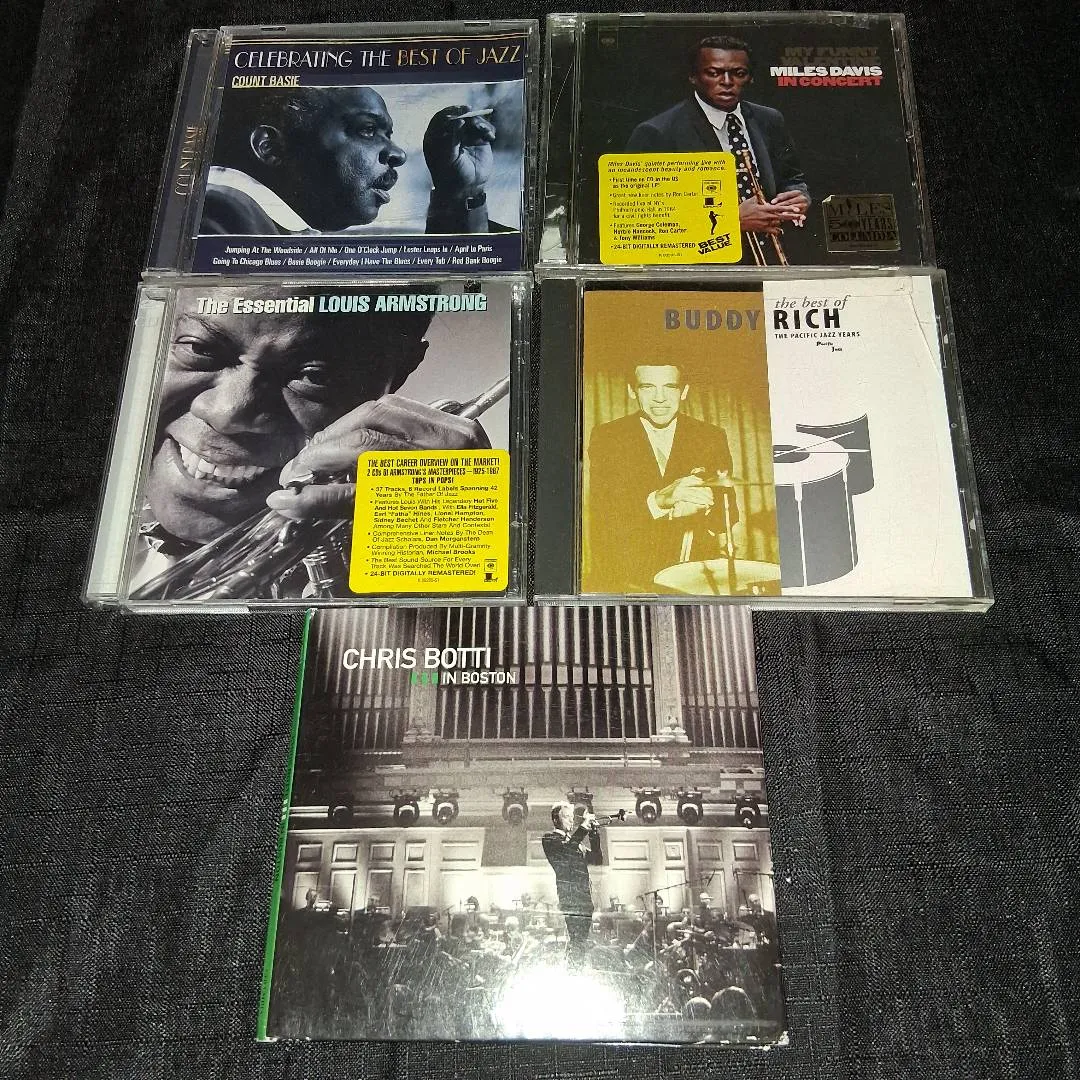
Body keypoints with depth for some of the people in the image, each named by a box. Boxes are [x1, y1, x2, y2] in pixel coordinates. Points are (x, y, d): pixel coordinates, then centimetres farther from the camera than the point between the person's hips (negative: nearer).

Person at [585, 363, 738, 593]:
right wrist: (659, 500, -26)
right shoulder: (606, 436, 5)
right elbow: (601, 512, -8)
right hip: (623, 577, -1)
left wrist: (701, 505, -19)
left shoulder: (710, 437, 11)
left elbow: (729, 515, 6)